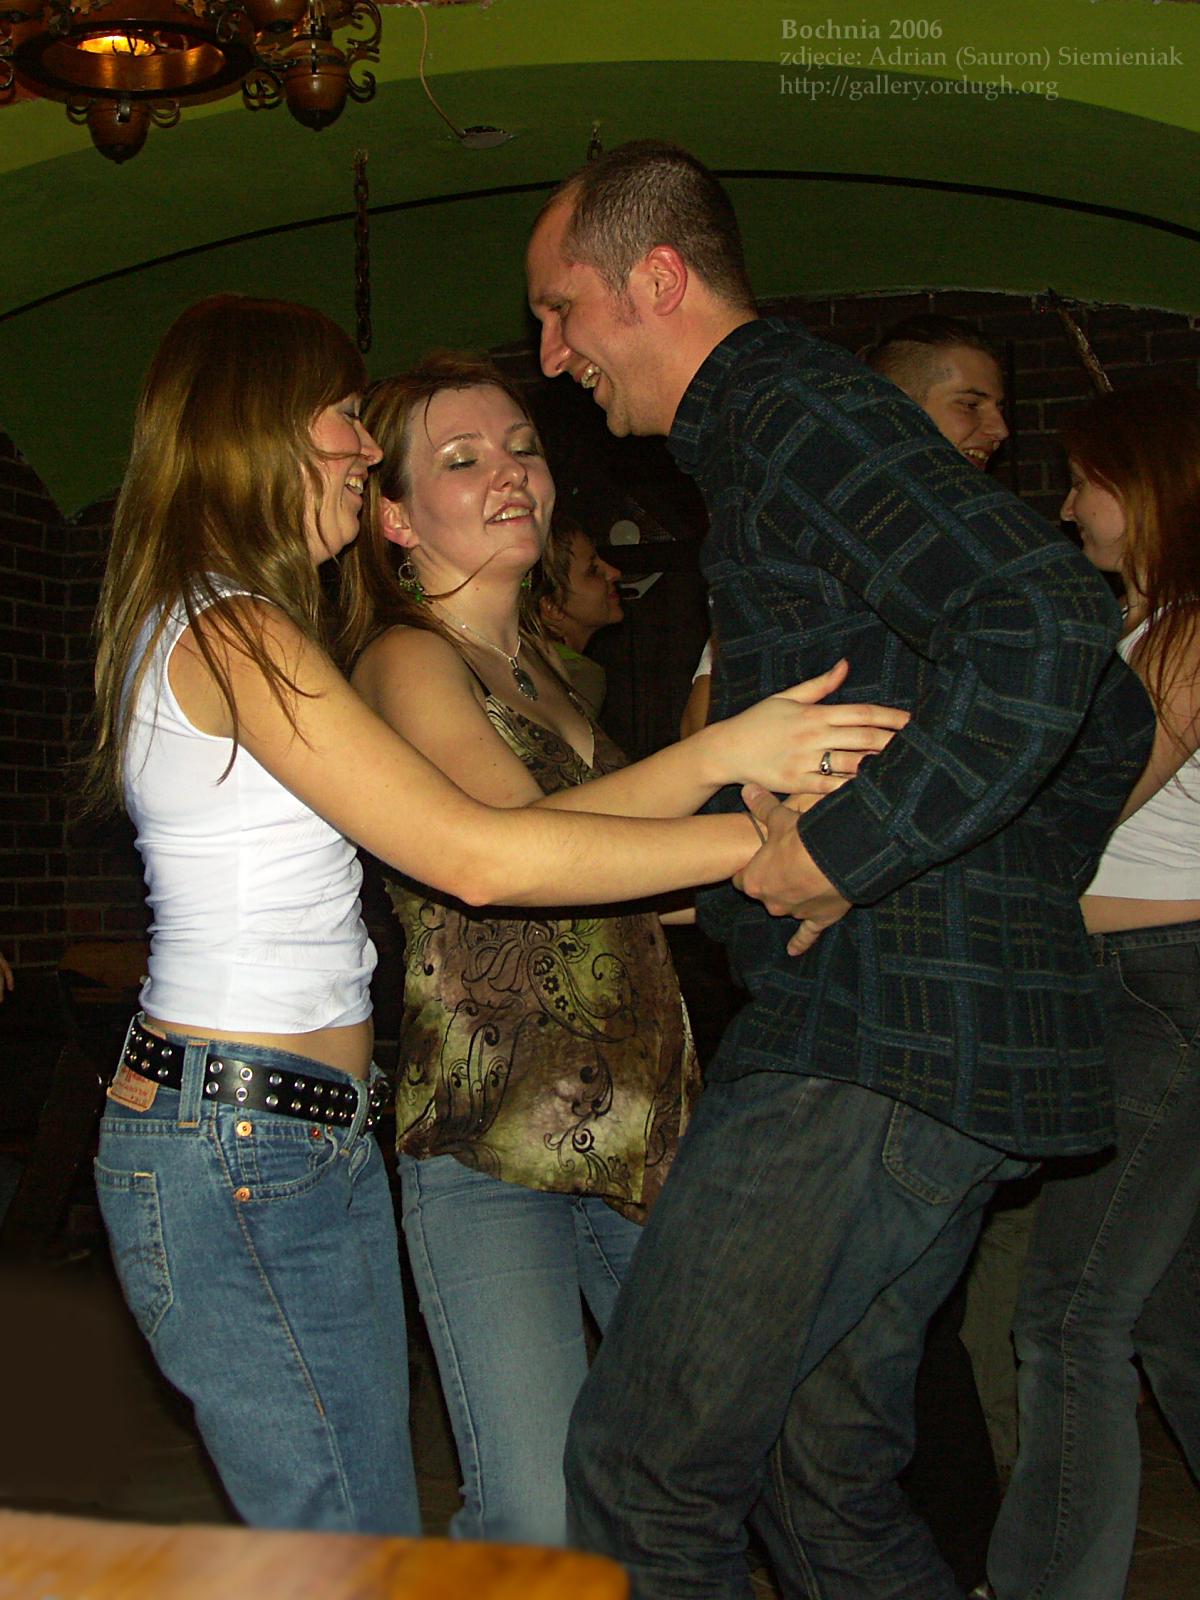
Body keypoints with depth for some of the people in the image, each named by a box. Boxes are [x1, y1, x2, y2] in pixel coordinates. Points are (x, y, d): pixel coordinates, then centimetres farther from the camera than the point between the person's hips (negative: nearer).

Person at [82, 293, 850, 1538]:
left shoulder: (206, 628, 18)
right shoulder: (235, 632, -14)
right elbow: (480, 856, -22)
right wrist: (762, 836, -19)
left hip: (292, 1140, 10)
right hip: (243, 1149, -10)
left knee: (360, 1546, 12)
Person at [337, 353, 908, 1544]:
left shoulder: (533, 660, 18)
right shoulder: (405, 661, -6)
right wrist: (724, 754, -34)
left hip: (637, 1123, 7)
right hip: (489, 1144, -7)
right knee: (536, 1525, -12)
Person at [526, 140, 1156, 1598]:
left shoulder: (790, 404, -7)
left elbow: (1048, 619, -24)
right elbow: (1112, 715, 24)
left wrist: (845, 850, -19)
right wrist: (1010, 902, 20)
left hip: (879, 1042, -10)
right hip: (954, 1047, 10)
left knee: (640, 1473, -2)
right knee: (824, 1480, 17)